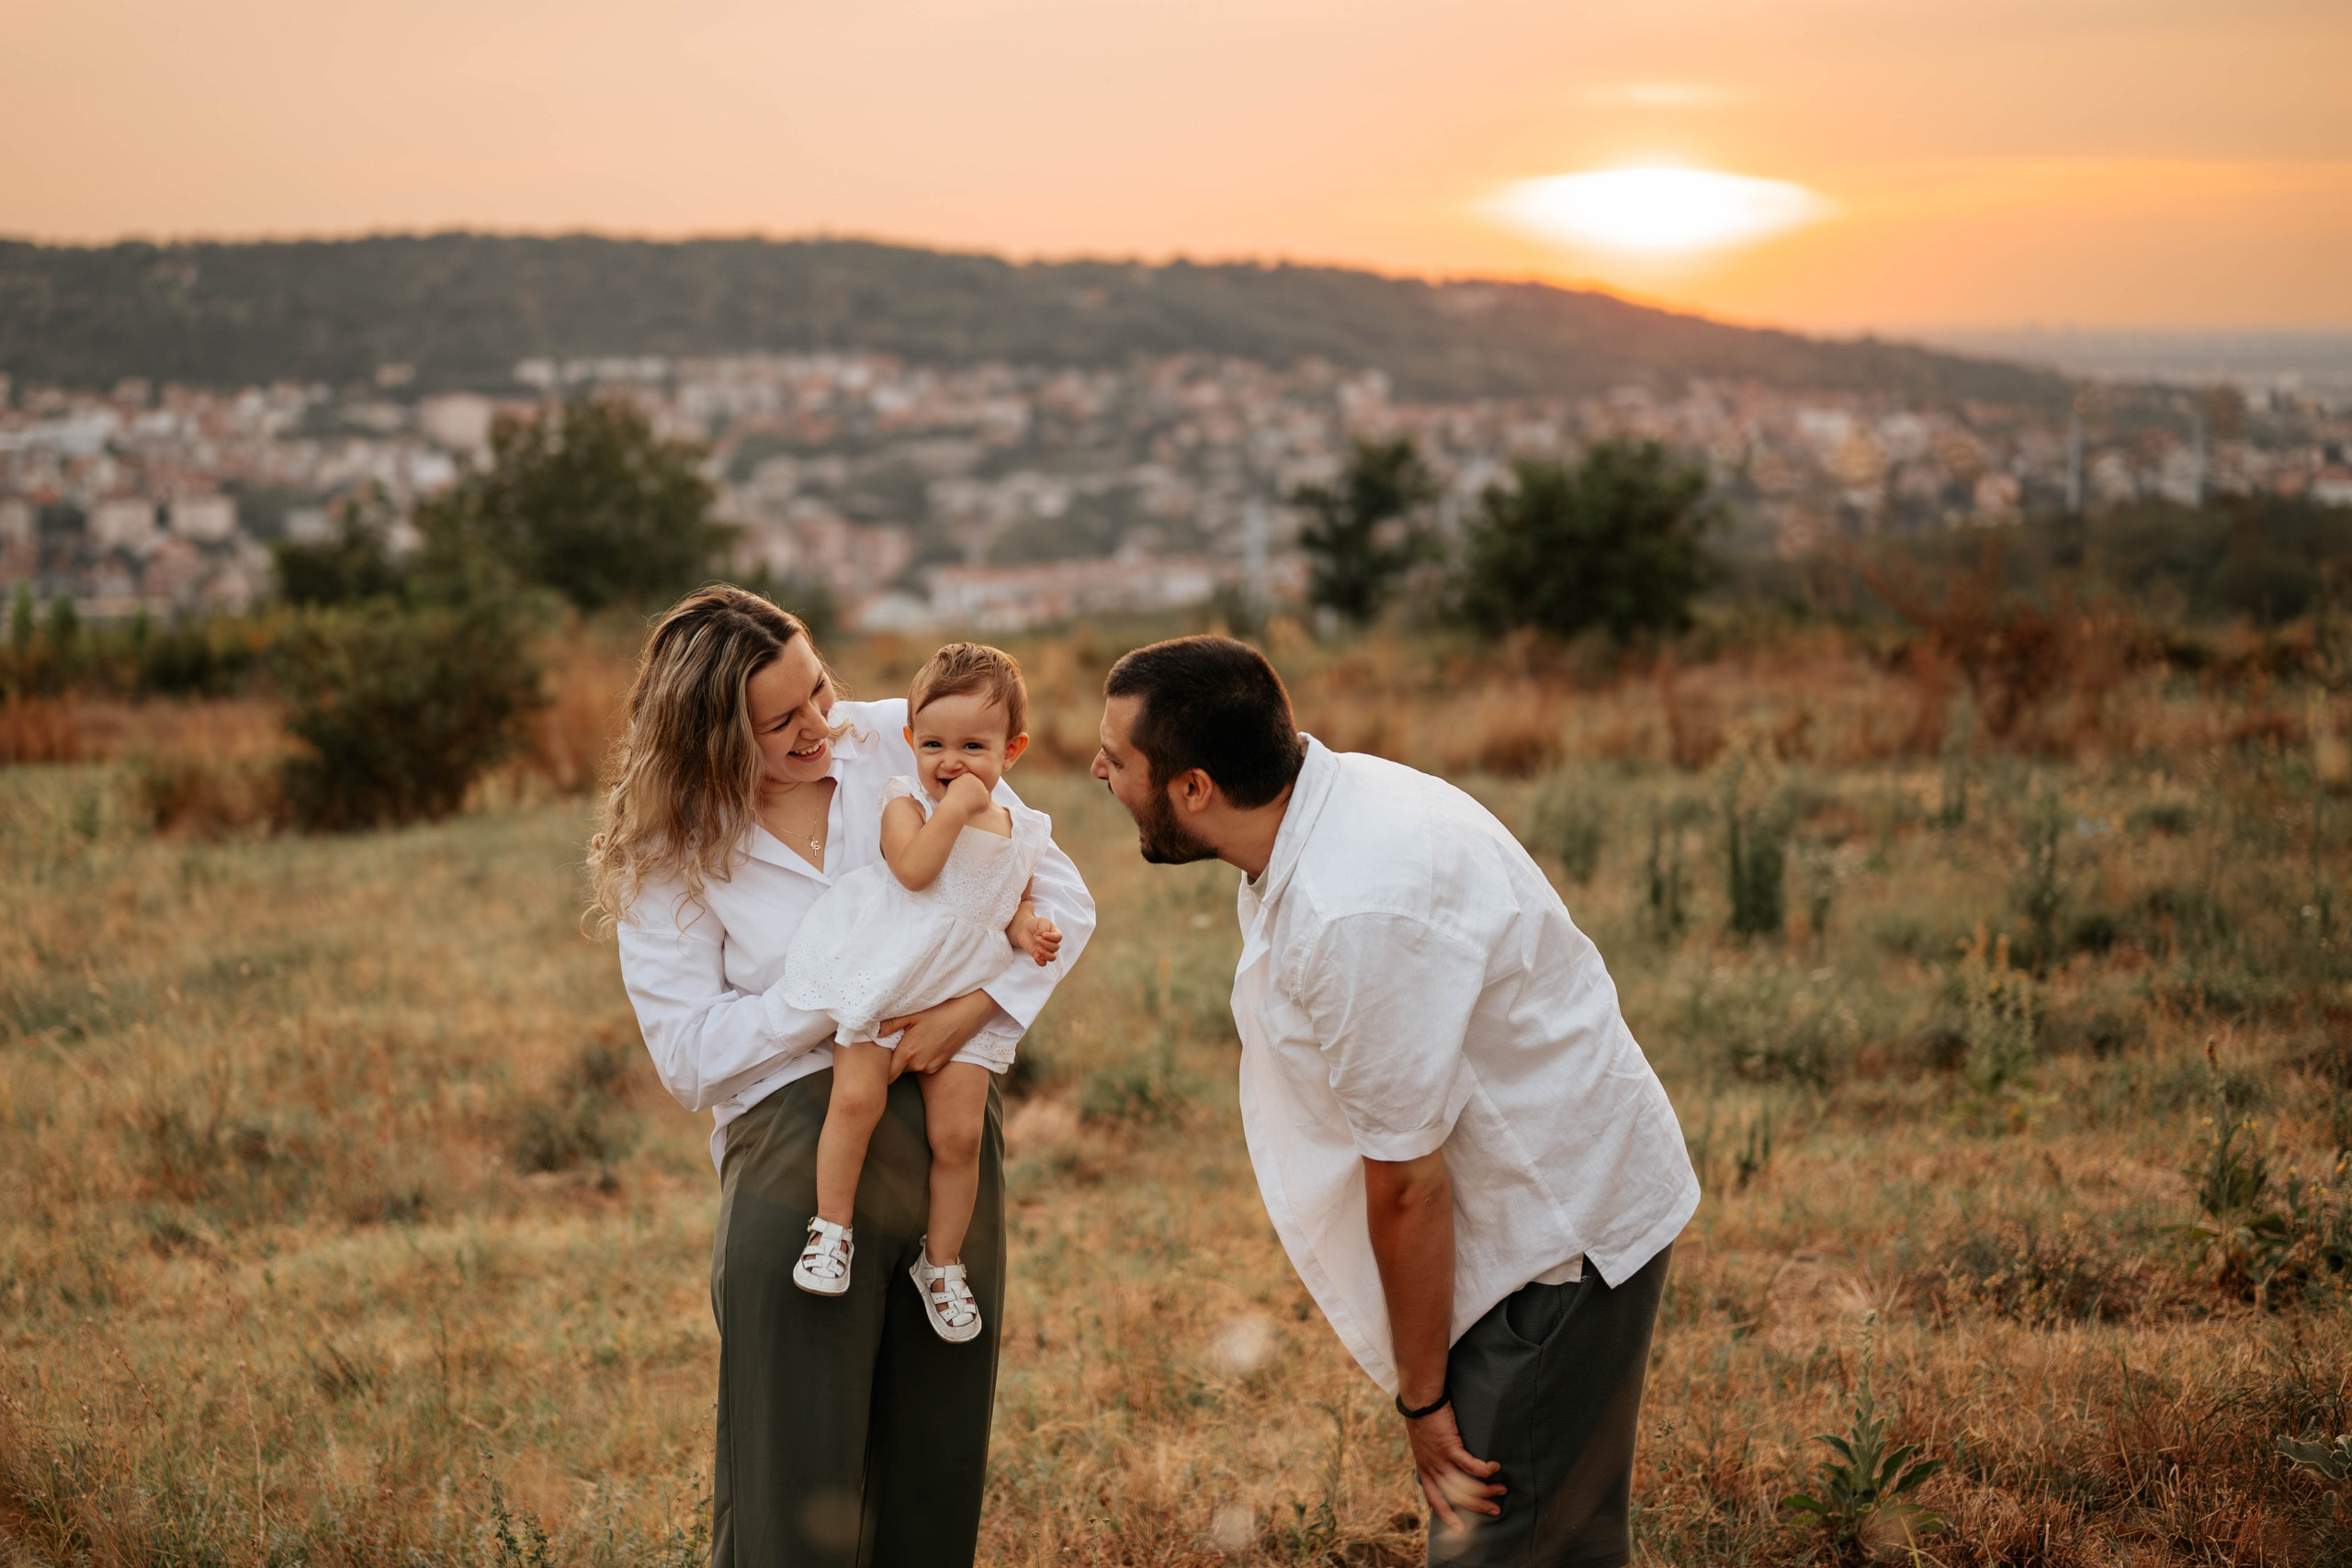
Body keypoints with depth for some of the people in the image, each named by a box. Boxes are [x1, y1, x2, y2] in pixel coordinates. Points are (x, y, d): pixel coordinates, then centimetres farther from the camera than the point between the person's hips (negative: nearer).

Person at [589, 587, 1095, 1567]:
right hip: (793, 1136, -3)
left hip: (951, 1126, 3)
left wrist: (967, 1011, -11)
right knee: (793, 1487, -4)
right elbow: (687, 1058, -6)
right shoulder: (670, 857, -1)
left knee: (938, 1460, 8)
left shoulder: (904, 745, 3)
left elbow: (1062, 902, 4)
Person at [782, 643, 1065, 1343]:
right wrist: (955, 809, -22)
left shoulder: (1022, 832, 11)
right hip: (883, 976, -3)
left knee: (959, 1133, -3)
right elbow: (913, 870, -19)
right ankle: (832, 1227, -1)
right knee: (856, 1097, -21)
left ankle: (942, 1262, 16)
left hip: (965, 994, 3)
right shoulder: (907, 803, -2)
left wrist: (1027, 928, 3)